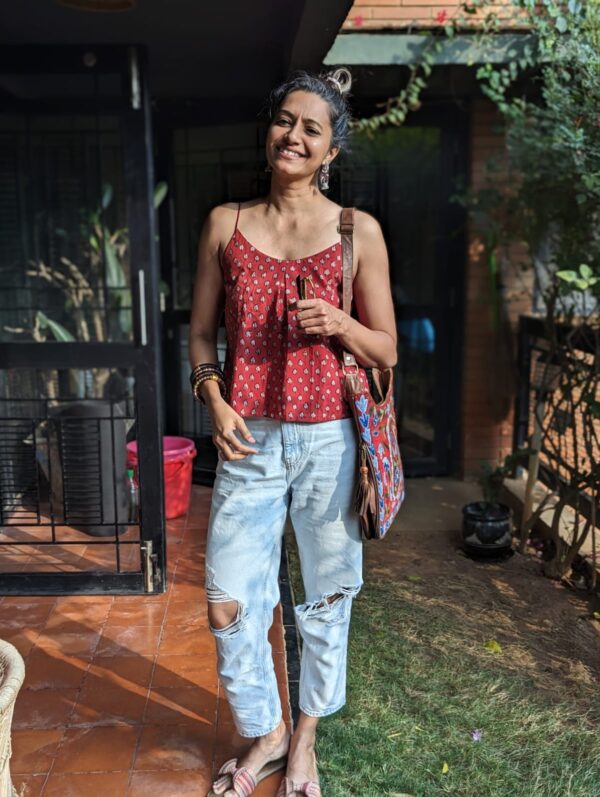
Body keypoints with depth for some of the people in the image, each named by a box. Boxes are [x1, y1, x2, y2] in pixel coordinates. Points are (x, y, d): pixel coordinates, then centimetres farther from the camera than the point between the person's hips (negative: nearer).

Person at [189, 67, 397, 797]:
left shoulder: (359, 232, -1)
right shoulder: (225, 224, 5)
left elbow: (386, 350, 2)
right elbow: (200, 333, 8)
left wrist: (338, 322, -18)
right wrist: (214, 400, -8)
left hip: (328, 441, -1)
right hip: (249, 440, 2)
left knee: (326, 598, 12)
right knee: (228, 604, 4)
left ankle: (305, 737, 37)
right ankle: (265, 734, 32)